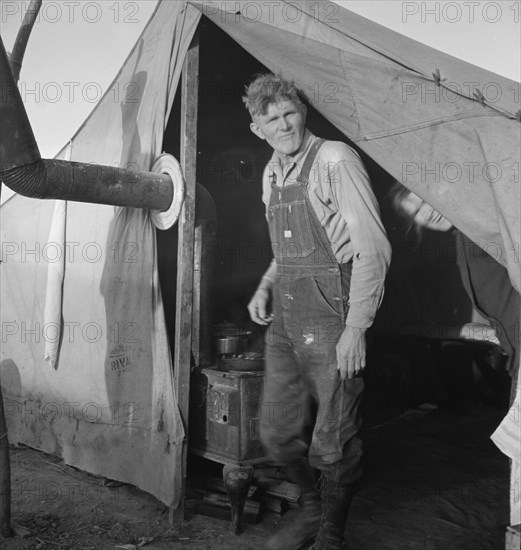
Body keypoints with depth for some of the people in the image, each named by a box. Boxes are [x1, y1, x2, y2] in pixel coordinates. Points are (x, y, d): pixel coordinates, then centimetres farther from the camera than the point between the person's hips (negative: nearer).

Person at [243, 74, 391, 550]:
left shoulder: (335, 160, -9)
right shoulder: (271, 174, 15)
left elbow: (373, 248, -13)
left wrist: (356, 328, -17)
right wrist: (265, 287, 7)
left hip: (329, 313, -7)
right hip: (284, 315, 7)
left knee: (332, 442, 2)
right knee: (278, 433, 12)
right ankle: (312, 509, 39)